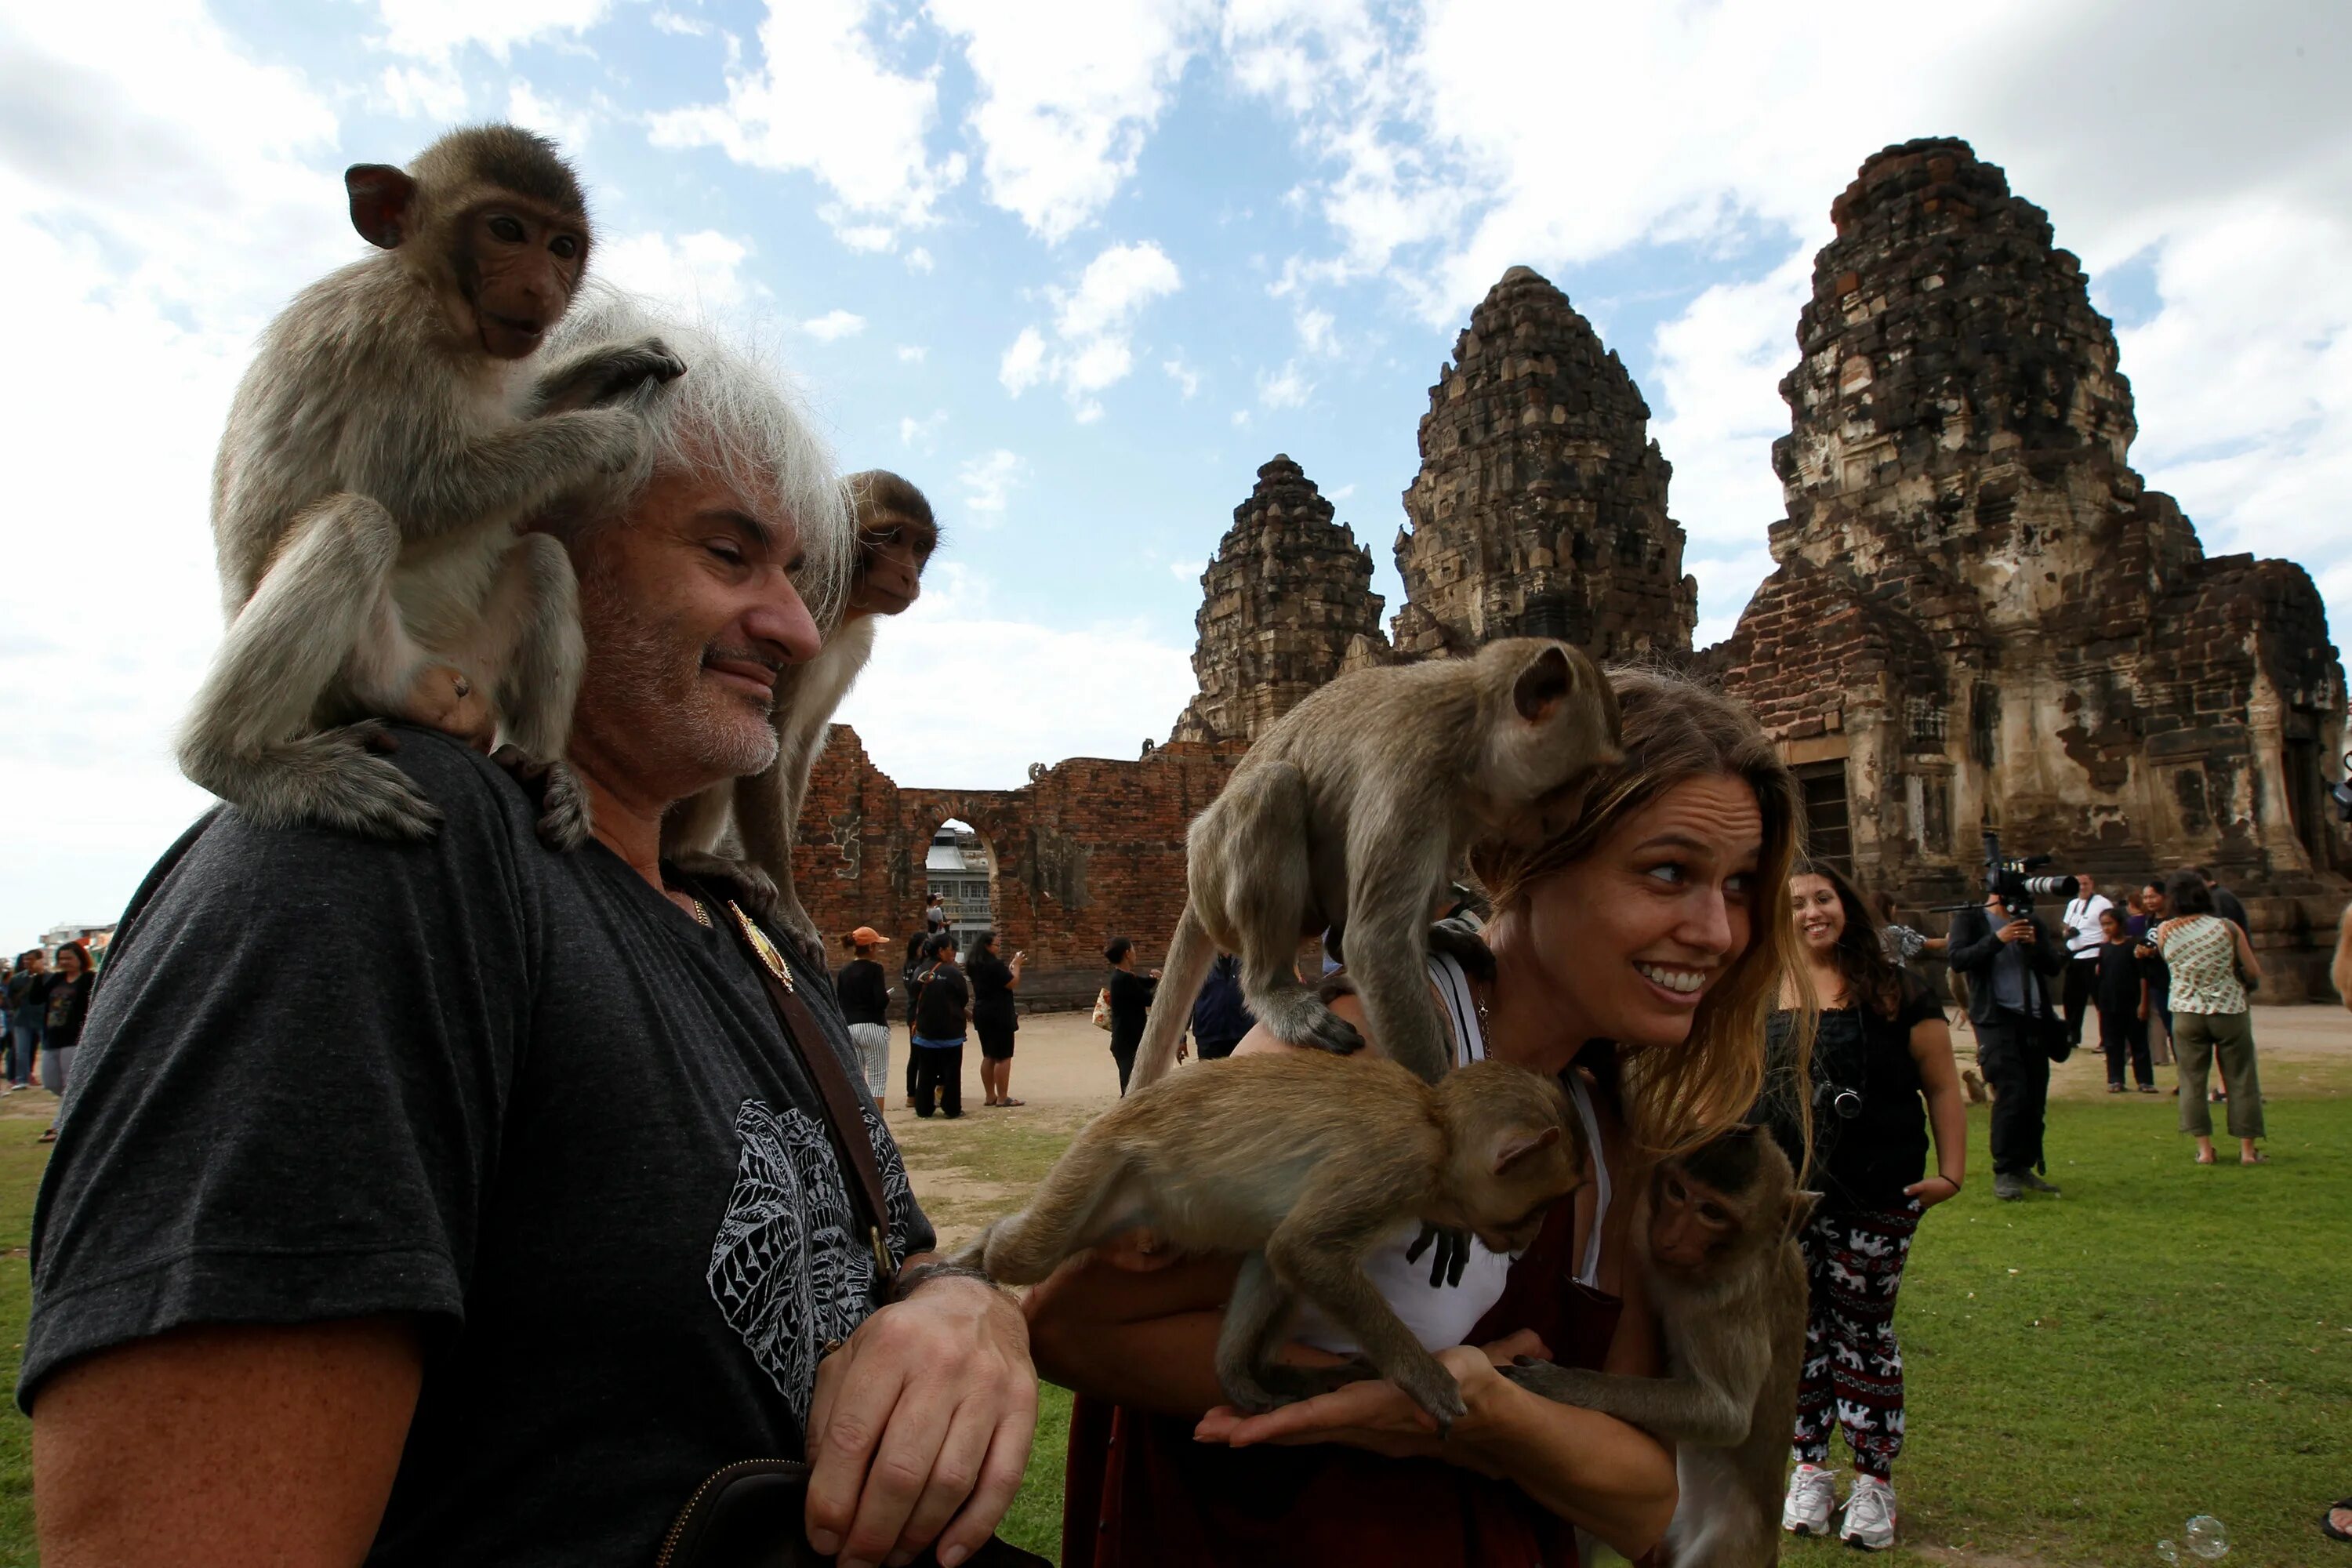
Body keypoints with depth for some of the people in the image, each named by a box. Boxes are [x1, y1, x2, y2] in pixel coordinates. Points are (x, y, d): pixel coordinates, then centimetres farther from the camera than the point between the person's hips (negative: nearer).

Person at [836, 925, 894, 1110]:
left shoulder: (844, 971, 8)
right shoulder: (874, 969, -10)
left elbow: (839, 1001, 10)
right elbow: (881, 1001, -17)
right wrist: (887, 997, 4)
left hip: (850, 1028, 6)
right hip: (873, 1027, -6)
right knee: (878, 1079, -1)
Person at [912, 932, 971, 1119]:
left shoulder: (921, 972, 1)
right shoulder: (953, 973, -13)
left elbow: (914, 998, 8)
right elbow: (965, 999, -5)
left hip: (925, 1030, 5)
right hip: (950, 1031, -5)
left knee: (926, 1072, 13)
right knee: (951, 1071, 5)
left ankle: (924, 1108, 16)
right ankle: (952, 1108, 7)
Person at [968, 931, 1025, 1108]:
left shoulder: (975, 966, 8)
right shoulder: (995, 964, -19)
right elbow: (1013, 984, -15)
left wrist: (1012, 965, 13)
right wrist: (1016, 965, -3)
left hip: (982, 1013, 9)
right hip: (999, 1014, -9)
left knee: (989, 1056, 14)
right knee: (1003, 1057, -2)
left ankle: (990, 1096, 17)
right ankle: (1003, 1097, -1)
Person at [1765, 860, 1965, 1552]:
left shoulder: (1894, 990, -2)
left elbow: (1942, 1086, 1)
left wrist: (1952, 1172, -7)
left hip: (1875, 1196, -2)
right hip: (1782, 1196, 2)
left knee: (1864, 1326, 7)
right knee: (1800, 1327, 11)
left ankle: (1874, 1480, 21)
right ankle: (1809, 1470, 24)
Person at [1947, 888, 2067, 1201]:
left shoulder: (2031, 923, 20)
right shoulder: (1970, 919, 5)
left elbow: (2054, 966, 11)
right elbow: (1958, 960, -9)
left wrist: (2034, 944, -6)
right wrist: (1997, 939, -17)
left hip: (2034, 1019, 5)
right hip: (1996, 1019, -5)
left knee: (2036, 1098, 4)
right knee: (2012, 1094, -14)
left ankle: (2024, 1168, 16)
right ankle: (2004, 1172, -6)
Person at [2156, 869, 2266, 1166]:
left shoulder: (2164, 931, -5)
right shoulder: (2228, 927, -8)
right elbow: (2254, 973, -2)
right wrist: (2231, 968, 17)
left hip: (2187, 1015, 1)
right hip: (2230, 1011, 0)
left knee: (2192, 1081, 7)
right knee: (2241, 1080, 10)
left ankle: (2204, 1149, 8)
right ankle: (2247, 1150, 14)